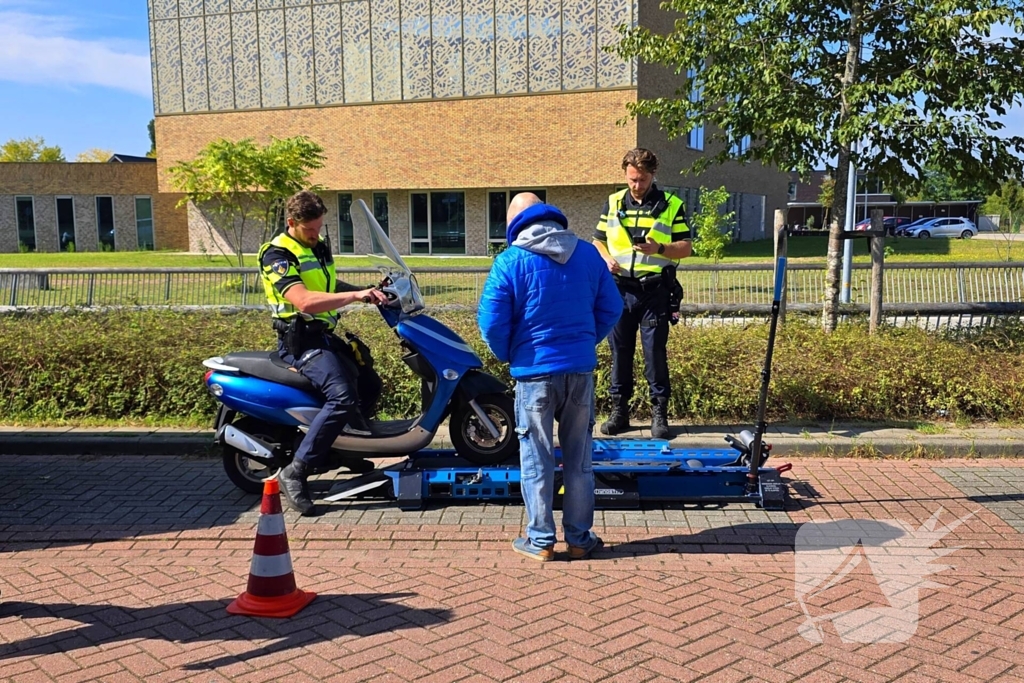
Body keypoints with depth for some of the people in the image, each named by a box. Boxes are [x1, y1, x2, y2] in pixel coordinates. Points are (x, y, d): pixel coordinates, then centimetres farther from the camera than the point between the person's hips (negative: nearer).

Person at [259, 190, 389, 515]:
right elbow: (304, 301, -30)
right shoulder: (278, 255, -15)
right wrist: (355, 295, -34)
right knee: (342, 397, -28)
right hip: (301, 340, -9)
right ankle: (294, 473, -23)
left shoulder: (319, 247, 13)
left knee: (370, 385, 17)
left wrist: (367, 291, 11)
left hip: (325, 336, 9)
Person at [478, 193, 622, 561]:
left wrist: (507, 355, 7)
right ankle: (579, 538, 21)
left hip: (535, 370, -3)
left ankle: (540, 540, 16)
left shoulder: (511, 261, -8)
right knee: (579, 457, 13)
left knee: (537, 458, 8)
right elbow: (611, 308, 8)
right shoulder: (588, 254, 4)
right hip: (581, 368, 3)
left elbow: (491, 322, -10)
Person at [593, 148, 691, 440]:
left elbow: (685, 247, 3)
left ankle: (659, 413, 8)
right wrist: (607, 259, -6)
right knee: (619, 351, 7)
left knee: (655, 351, -1)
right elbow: (598, 242, 16)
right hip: (620, 289, 3)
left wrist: (659, 248, -16)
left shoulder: (671, 205, 4)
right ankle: (619, 410, 16)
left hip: (655, 290, -2)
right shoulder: (613, 203, 11)